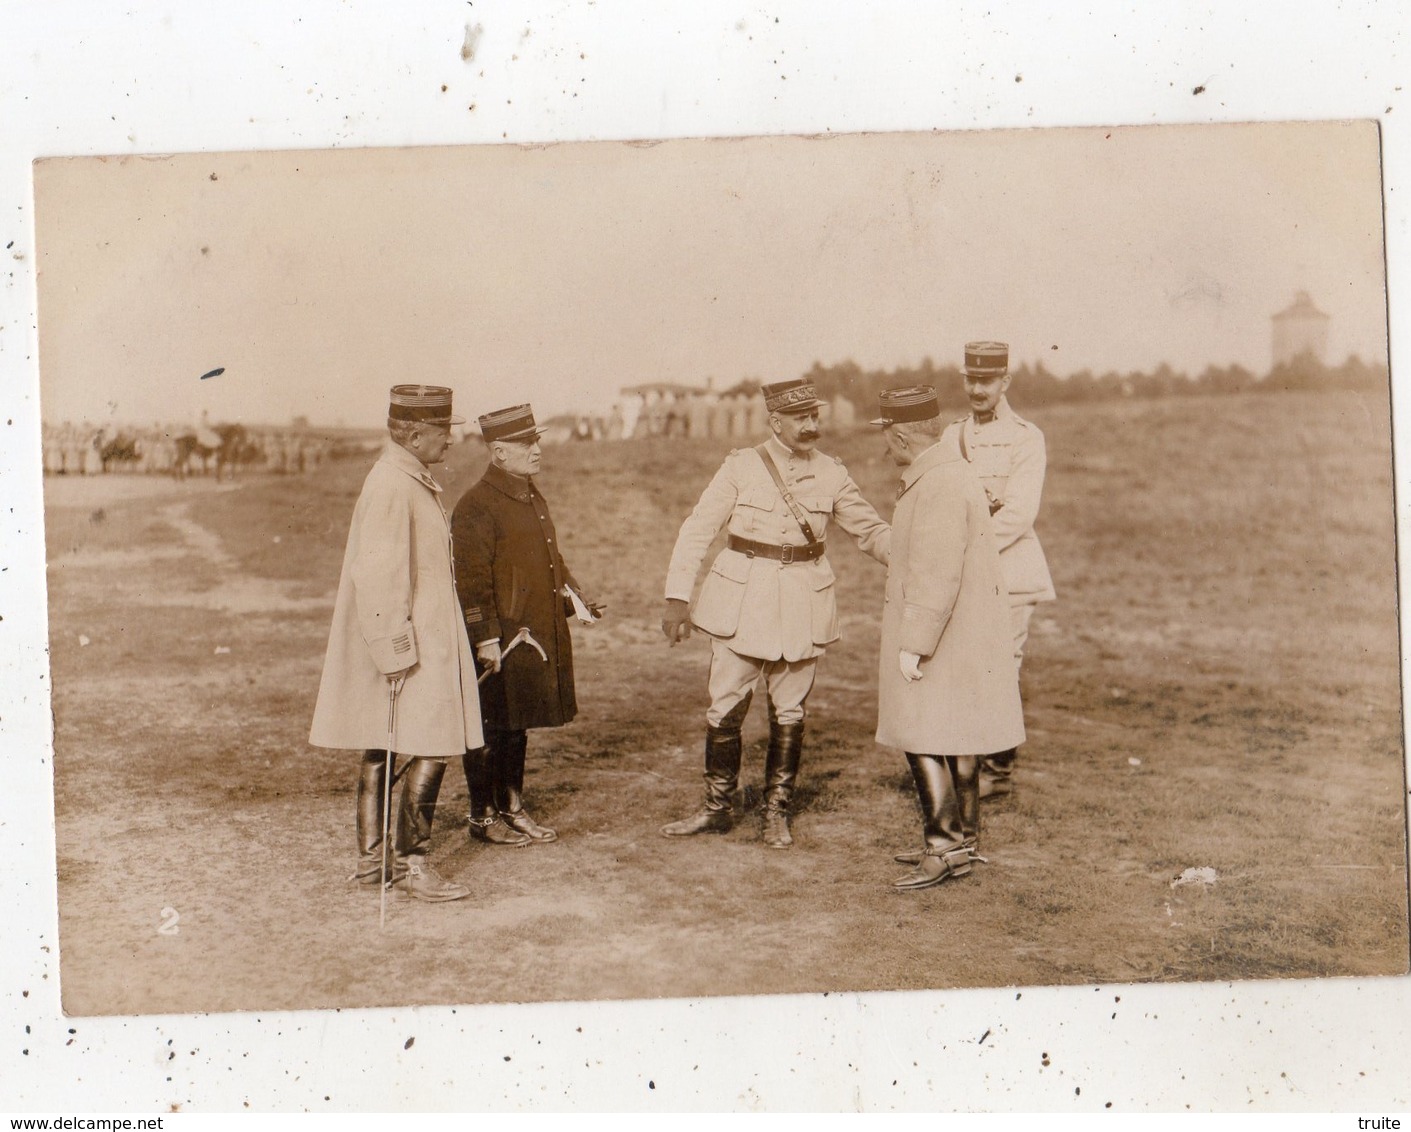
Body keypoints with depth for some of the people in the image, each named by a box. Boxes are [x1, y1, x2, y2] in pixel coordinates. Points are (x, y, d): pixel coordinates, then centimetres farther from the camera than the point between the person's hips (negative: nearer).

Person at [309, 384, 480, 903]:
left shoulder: (414, 482, 15)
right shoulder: (391, 487, -18)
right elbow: (377, 577, -23)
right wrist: (397, 654, -24)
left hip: (423, 640, 11)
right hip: (407, 646, -11)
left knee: (380, 750, 13)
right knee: (433, 749, -8)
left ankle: (371, 859, 21)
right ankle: (410, 864, 1)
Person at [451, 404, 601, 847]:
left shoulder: (533, 499, 15)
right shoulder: (476, 507, -14)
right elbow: (472, 580, -18)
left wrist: (575, 597, 10)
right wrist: (486, 639, -20)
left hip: (537, 637, 9)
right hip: (499, 643, -9)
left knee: (518, 727, 16)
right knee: (490, 731, 2)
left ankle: (513, 808, 27)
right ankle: (482, 816, 14)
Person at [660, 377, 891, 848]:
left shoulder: (831, 474, 2)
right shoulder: (741, 467, -4)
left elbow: (871, 529, 8)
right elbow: (697, 530, -3)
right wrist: (677, 597, -9)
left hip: (803, 605, 1)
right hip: (741, 600, -1)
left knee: (789, 713, 8)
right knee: (725, 708, 3)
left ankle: (777, 814, 21)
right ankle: (716, 809, 19)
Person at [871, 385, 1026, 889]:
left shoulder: (941, 484, -20)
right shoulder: (951, 472, 13)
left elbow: (937, 573, -25)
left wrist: (913, 644, -23)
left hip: (942, 635, -10)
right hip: (963, 633, 10)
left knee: (921, 738, -6)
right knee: (953, 739, 15)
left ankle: (945, 846, -3)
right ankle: (964, 839, 23)